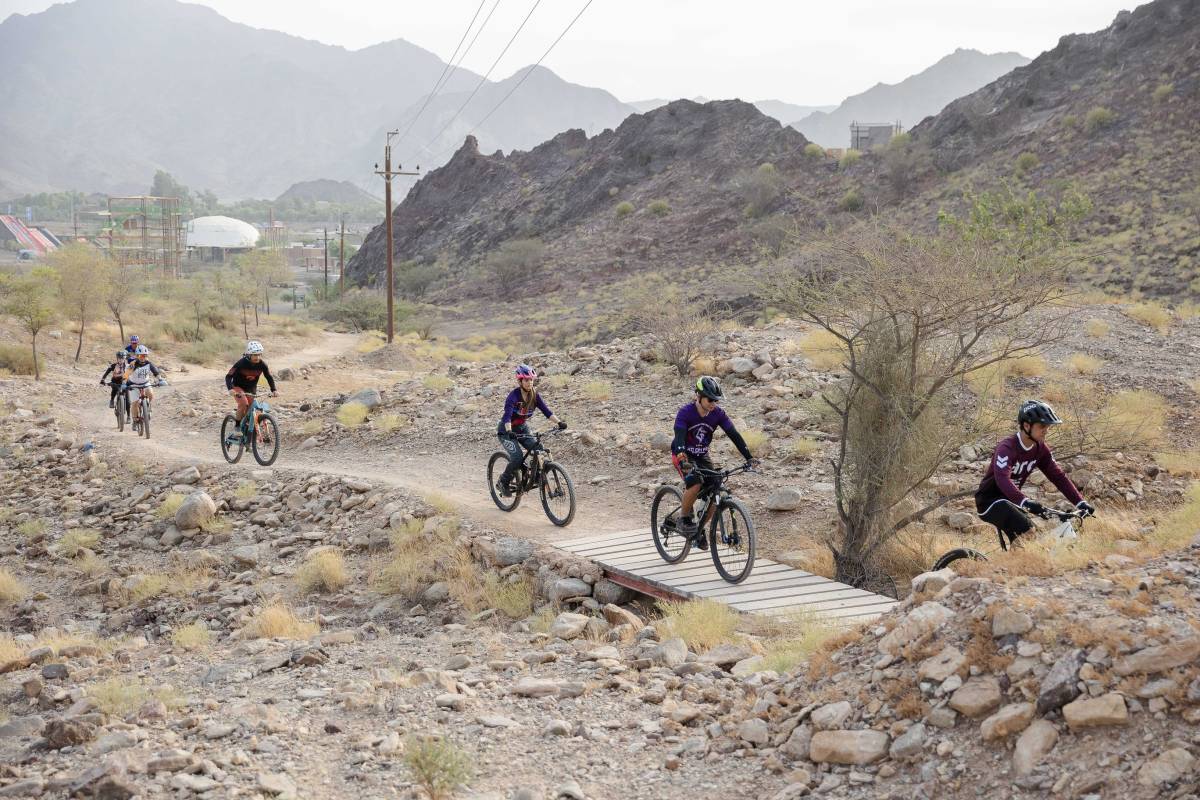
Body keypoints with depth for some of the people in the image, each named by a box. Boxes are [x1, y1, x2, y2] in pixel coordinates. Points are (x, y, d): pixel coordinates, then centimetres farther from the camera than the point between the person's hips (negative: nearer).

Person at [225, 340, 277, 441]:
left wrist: (273, 390, -20)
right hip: (238, 387, -4)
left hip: (251, 389, 4)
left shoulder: (262, 364, -17)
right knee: (244, 404, -29)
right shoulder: (241, 363, -26)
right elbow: (229, 376, -26)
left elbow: (269, 377, -5)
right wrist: (230, 389, -42)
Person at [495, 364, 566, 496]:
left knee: (539, 451, -15)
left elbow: (546, 410, -14)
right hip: (507, 431, -6)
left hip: (522, 428, 6)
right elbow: (507, 416, -36)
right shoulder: (513, 396, -25)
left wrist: (559, 422, -30)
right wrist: (509, 432, -53)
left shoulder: (535, 395, -8)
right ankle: (502, 483, -1)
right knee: (517, 458, -24)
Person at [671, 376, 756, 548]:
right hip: (683, 456, -5)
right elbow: (679, 437, -35)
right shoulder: (685, 412, -24)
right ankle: (684, 518, -10)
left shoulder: (718, 413, -13)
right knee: (695, 483, -32)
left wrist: (749, 457, -27)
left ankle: (699, 529, 11)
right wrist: (683, 461, -52)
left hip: (702, 456, 5)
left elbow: (733, 434, -17)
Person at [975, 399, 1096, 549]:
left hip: (1010, 499, 8)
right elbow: (1003, 480, -41)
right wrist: (1026, 502, -55)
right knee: (1025, 529, -27)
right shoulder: (1006, 448, -26)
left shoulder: (1040, 449, -3)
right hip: (989, 501, -8)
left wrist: (1081, 503, -15)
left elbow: (1058, 476, -4)